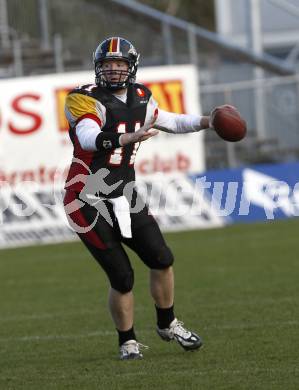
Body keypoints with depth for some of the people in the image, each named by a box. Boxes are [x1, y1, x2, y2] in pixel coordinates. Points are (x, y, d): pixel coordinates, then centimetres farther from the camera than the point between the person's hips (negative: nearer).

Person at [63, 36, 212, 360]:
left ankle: (167, 325, 26)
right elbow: (90, 138, -34)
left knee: (161, 259, 3)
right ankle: (127, 343, 15)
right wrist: (131, 137, -49)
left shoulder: (140, 99, 7)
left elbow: (169, 122, 25)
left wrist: (207, 121, 13)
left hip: (124, 197, 6)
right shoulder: (86, 100, -15)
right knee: (122, 277, -5)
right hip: (88, 201, -6)